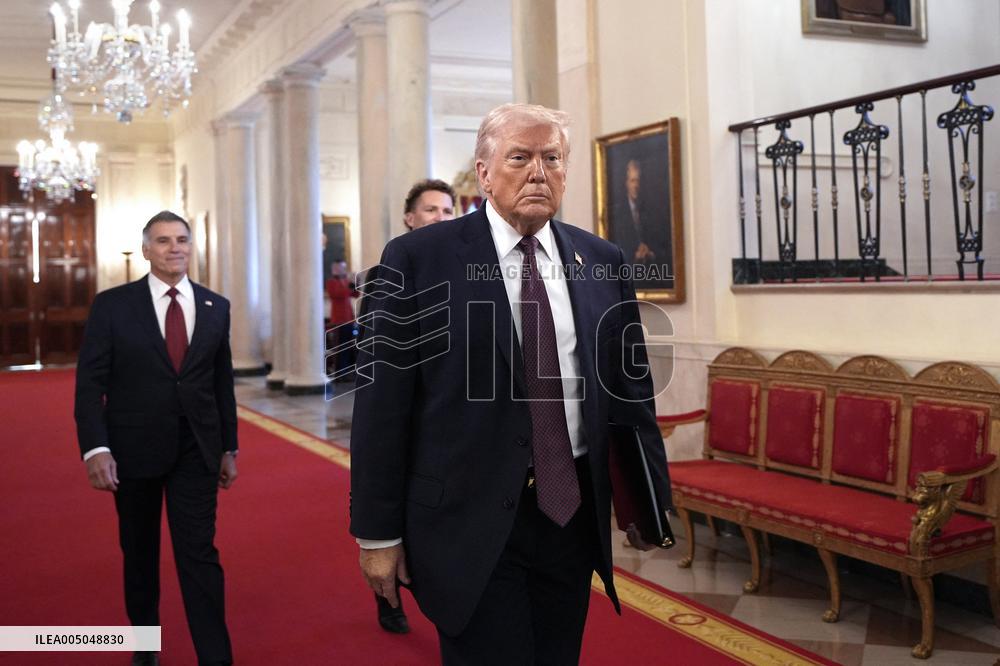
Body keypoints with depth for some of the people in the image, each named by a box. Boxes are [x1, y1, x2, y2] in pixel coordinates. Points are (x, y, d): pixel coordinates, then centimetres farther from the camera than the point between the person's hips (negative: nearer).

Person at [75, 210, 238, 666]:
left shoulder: (215, 307, 5)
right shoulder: (112, 304, -3)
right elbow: (90, 382, -6)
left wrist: (229, 448, 10)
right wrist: (95, 448, -16)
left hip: (196, 452, 1)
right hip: (133, 450, 0)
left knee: (200, 555, -3)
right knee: (139, 553, 15)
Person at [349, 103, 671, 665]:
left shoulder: (604, 262, 5)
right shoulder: (418, 259, -6)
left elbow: (632, 390, 10)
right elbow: (382, 402, -7)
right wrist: (378, 532, -7)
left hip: (573, 511, 4)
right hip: (470, 520, -4)